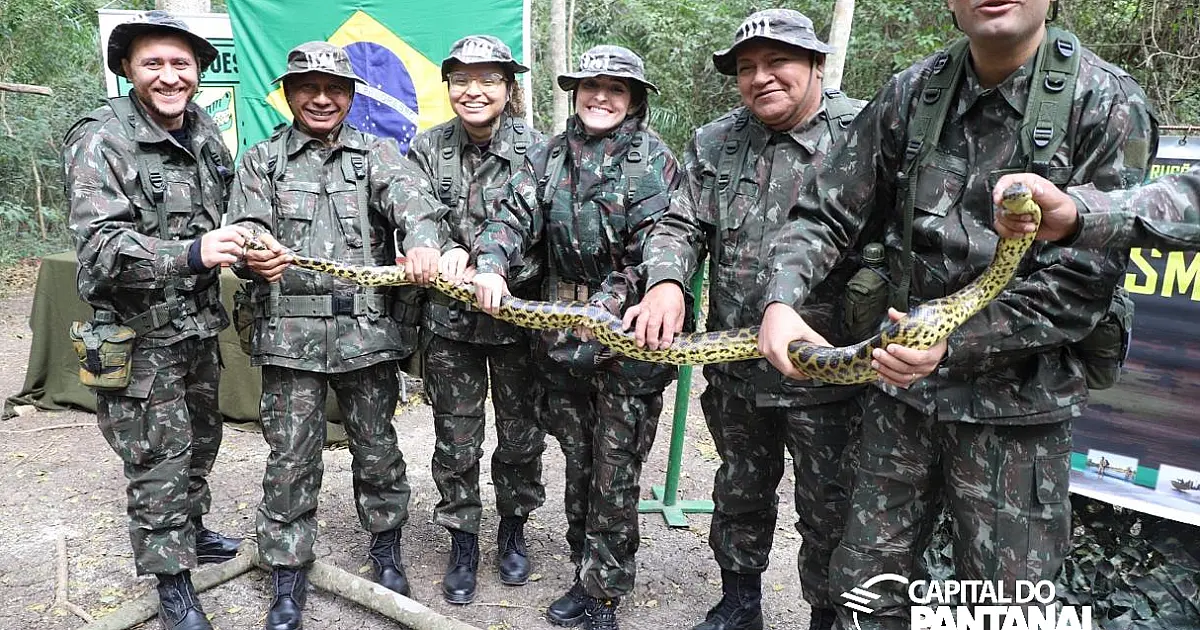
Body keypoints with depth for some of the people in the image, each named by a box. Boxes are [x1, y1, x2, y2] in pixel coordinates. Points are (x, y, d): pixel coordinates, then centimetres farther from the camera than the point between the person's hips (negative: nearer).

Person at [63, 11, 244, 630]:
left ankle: (191, 531, 43)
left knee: (201, 438, 21)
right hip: (139, 332, -7)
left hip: (199, 323, 7)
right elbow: (101, 245, -26)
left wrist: (244, 244, 3)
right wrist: (190, 255, -41)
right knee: (158, 458, 2)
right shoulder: (99, 140, -16)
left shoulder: (206, 133, 5)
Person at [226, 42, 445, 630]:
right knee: (291, 460, 5)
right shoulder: (261, 161, 11)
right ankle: (288, 581, 22)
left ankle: (386, 549, 34)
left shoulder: (378, 152, 8)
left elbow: (410, 197, -12)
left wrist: (422, 240, -35)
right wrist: (256, 254, -26)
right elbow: (245, 231, -1)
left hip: (369, 331, 0)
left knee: (377, 449, 12)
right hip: (290, 333, 0)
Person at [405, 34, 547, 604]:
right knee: (455, 440, 8)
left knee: (521, 433, 12)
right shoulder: (427, 148, 2)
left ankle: (513, 530, 35)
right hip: (449, 317, 1)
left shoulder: (535, 149, -5)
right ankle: (462, 542, 28)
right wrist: (448, 253, -27)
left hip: (518, 314, -1)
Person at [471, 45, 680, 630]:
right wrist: (491, 265, -23)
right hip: (561, 333, 5)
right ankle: (589, 576, 32)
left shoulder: (655, 161, -4)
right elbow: (514, 214, -3)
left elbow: (651, 252, -11)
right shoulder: (550, 155, 9)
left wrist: (603, 308, -21)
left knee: (616, 472, 3)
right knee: (577, 463, 15)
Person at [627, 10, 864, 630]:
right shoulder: (715, 144, 4)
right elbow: (681, 226, 4)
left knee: (829, 512, 12)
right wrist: (666, 282, -19)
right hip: (735, 369, 4)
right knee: (740, 492, 22)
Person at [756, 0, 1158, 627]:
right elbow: (825, 215, 1)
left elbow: (1083, 281, -13)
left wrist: (954, 344, -23)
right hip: (901, 391, 3)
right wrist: (781, 299, -16)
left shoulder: (1107, 104, -8)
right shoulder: (909, 94, 2)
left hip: (1016, 407, -2)